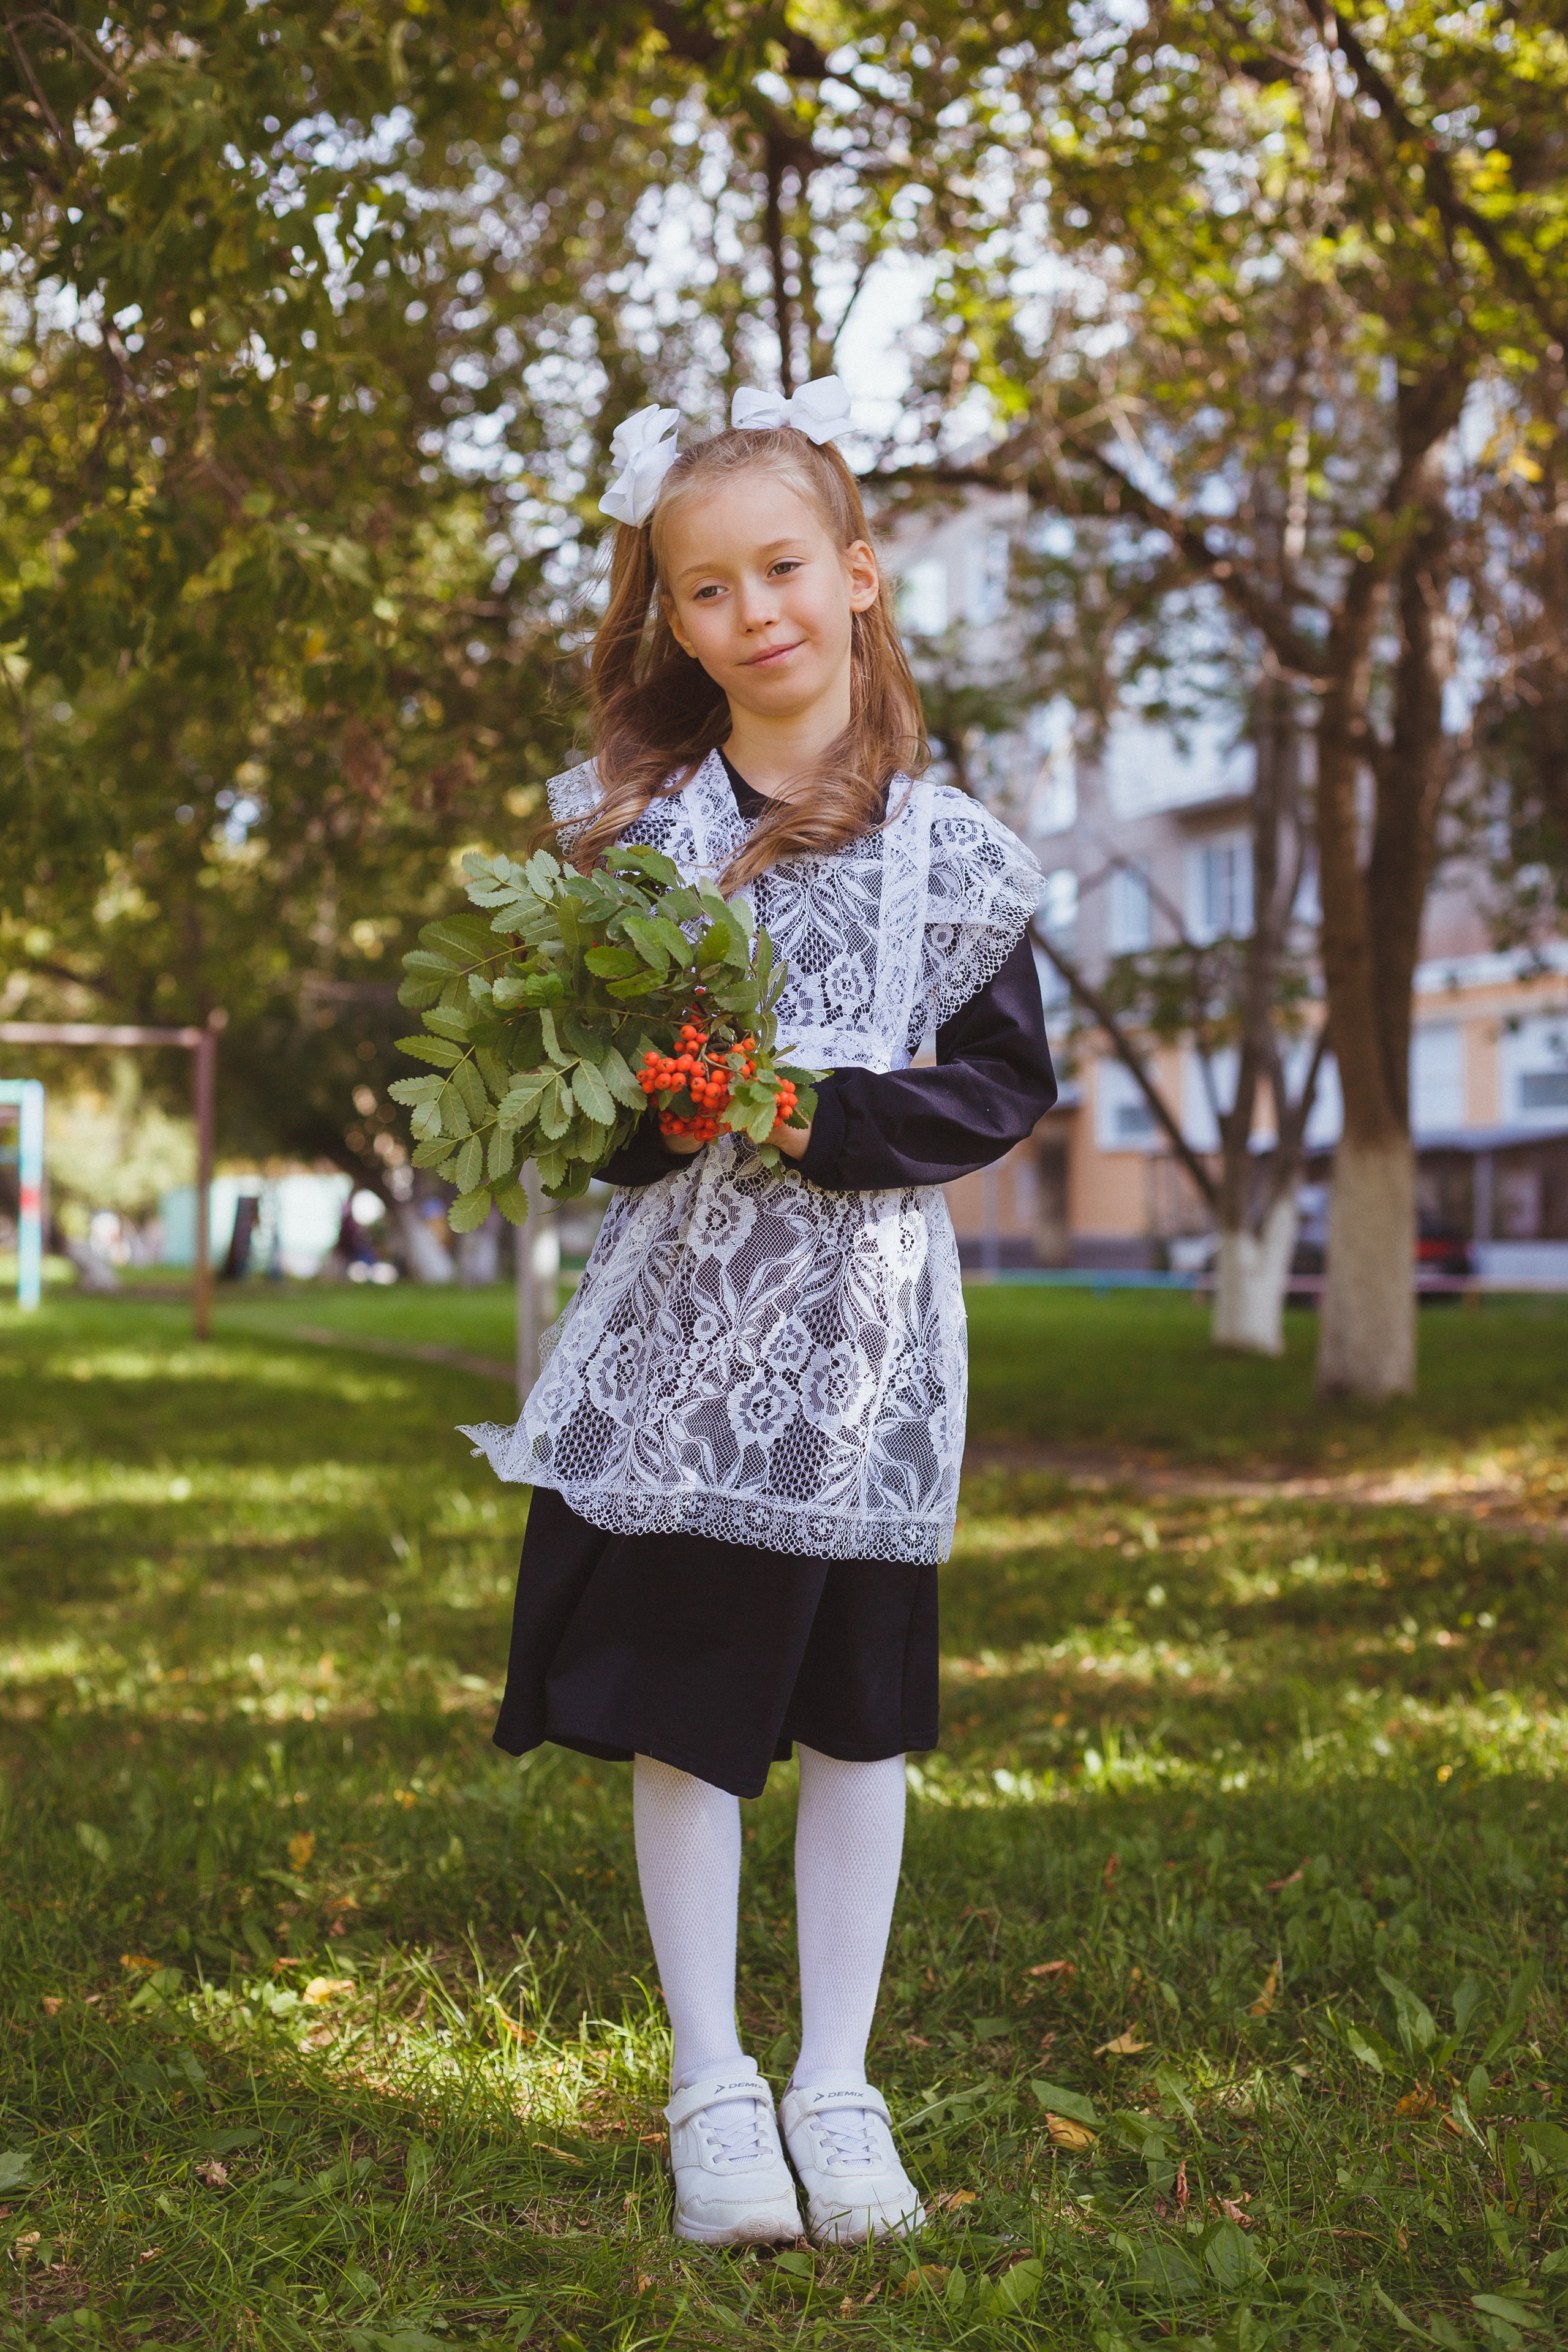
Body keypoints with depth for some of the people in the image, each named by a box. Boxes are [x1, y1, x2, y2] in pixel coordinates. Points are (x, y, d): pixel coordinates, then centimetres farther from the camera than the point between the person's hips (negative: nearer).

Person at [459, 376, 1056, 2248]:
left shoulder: (944, 846, 0)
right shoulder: (626, 819, 4)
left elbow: (1005, 1082, -2)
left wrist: (819, 1118, -16)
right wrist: (649, 1101, -14)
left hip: (860, 1327, -1)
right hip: (676, 1317, 1)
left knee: (851, 1712, 6)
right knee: (676, 1712, 4)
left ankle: (836, 2083, 21)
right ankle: (710, 2086, 19)